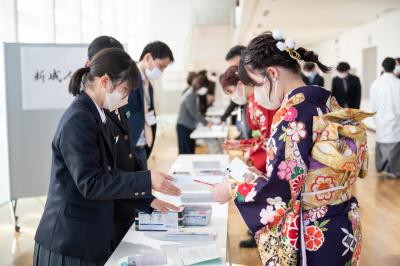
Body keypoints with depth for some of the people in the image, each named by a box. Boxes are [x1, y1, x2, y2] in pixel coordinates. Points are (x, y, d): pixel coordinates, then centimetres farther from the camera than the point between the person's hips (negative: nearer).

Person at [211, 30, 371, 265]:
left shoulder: (293, 111, -20)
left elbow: (282, 188, -21)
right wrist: (261, 179, 16)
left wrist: (232, 191, -7)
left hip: (309, 235, -8)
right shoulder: (326, 102, 5)